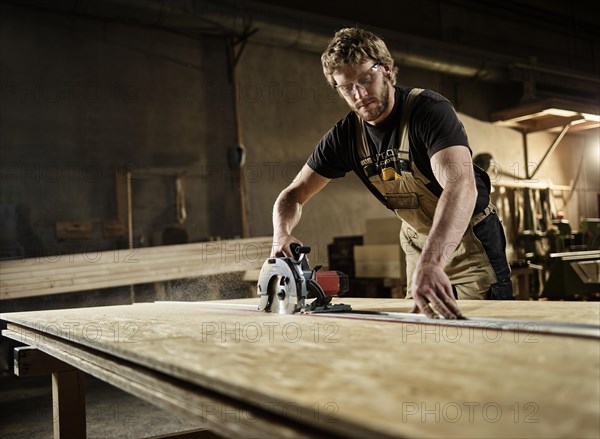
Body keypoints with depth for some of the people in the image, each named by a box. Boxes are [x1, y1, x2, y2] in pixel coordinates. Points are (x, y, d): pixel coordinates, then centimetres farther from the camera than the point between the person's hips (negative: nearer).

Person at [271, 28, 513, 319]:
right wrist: (282, 234, -28)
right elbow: (294, 194, -3)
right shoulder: (346, 134, -8)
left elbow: (461, 186, -43)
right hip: (418, 245, 5)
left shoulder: (429, 109, -26)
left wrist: (430, 262, -59)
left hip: (471, 242, -5)